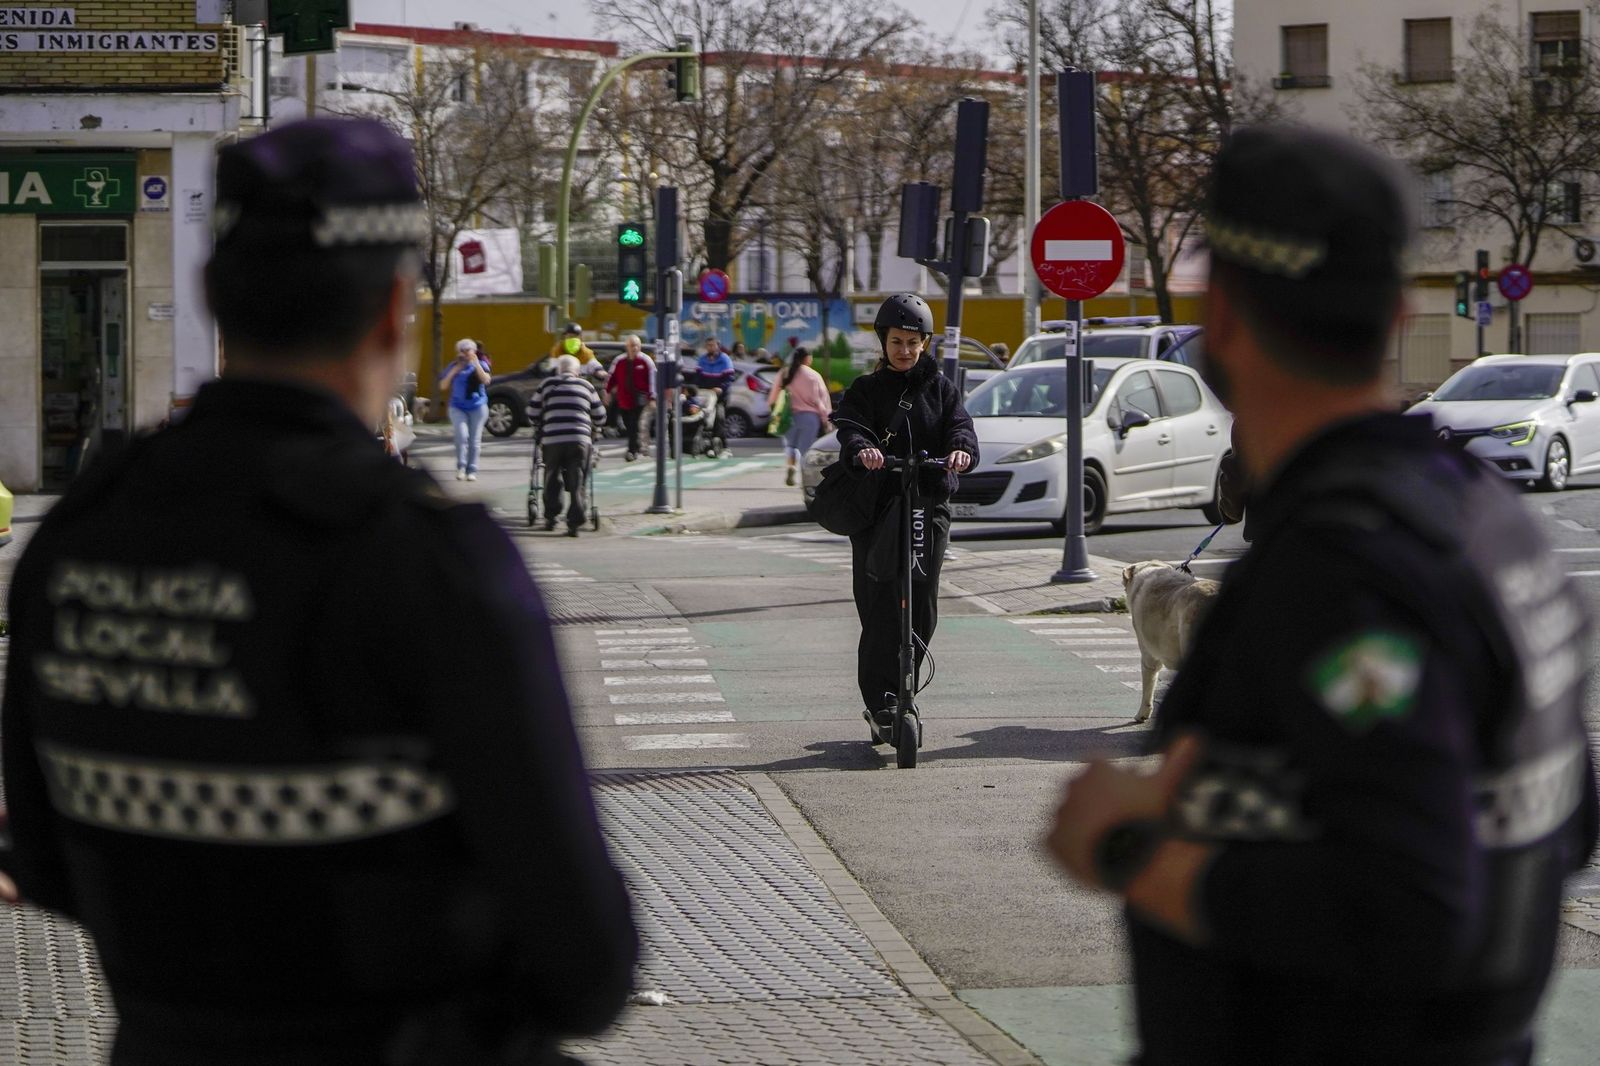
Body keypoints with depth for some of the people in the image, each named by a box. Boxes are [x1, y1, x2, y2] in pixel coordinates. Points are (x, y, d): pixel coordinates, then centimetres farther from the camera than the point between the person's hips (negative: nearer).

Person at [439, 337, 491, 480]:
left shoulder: (480, 365, 4)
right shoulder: (453, 367, 8)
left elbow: (486, 380, -14)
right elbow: (443, 386, 4)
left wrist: (476, 364, -19)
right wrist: (454, 371, -6)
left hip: (478, 407, 0)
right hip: (458, 407, 0)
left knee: (475, 440, 1)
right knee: (462, 435, -20)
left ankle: (472, 471, 7)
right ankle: (461, 467, -13)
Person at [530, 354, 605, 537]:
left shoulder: (548, 385, 13)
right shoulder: (586, 386, 15)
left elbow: (532, 413, 17)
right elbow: (600, 416, 18)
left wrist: (539, 429, 34)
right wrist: (592, 432, 36)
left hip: (552, 439, 0)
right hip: (580, 439, 0)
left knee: (552, 478, 16)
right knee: (576, 482, 2)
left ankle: (550, 516, 17)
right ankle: (575, 522, -6)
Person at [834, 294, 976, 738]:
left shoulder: (940, 388, 14)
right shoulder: (866, 390, 9)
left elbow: (960, 424, -2)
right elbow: (850, 426, -10)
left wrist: (961, 448, -27)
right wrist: (861, 448, -34)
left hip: (929, 504, 2)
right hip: (875, 505, -2)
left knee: (922, 609, -2)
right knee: (878, 608, -10)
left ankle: (895, 691, 13)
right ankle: (879, 700, -8)